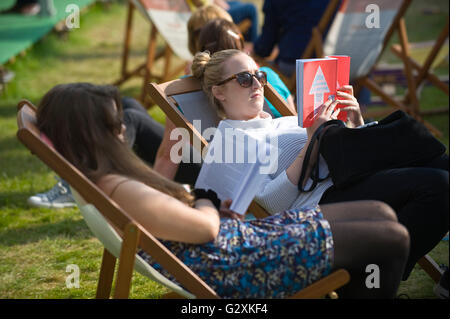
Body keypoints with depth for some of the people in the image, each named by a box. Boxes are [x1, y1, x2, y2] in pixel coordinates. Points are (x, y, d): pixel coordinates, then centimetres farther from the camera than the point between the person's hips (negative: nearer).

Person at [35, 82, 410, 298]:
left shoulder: (104, 181, 5)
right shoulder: (121, 191, -27)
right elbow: (206, 228, -22)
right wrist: (206, 199, -2)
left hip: (240, 234, 11)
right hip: (238, 263, -11)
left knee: (381, 215, 14)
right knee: (393, 240, -3)